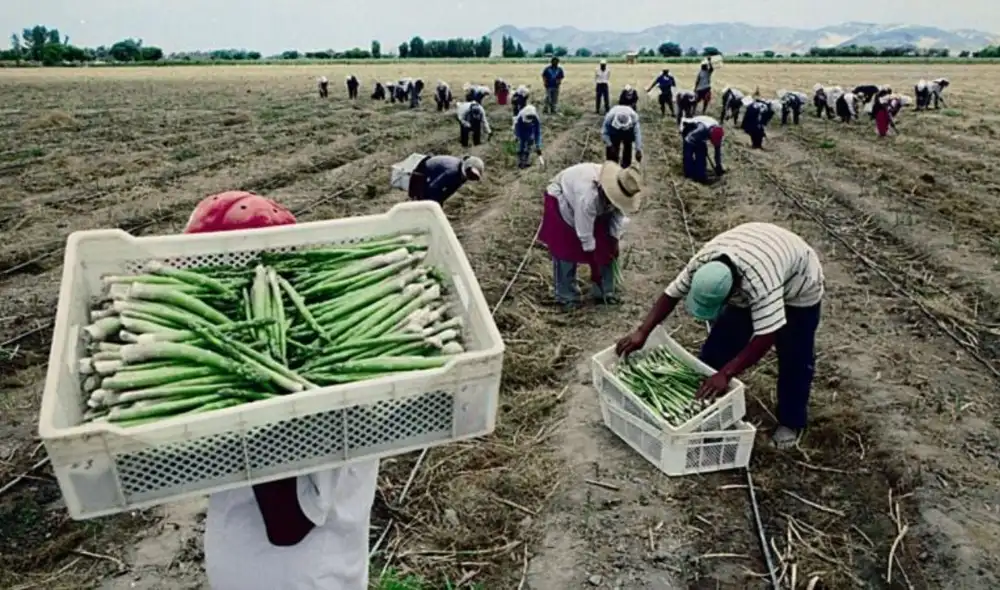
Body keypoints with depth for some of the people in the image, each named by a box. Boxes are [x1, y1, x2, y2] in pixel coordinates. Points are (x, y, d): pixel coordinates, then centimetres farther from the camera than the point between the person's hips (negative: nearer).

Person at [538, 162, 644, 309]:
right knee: (566, 251, -11)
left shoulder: (620, 191, -25)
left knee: (603, 249, 1)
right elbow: (584, 230, -35)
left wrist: (614, 240, -10)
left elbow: (619, 214, -8)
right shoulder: (588, 195, -45)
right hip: (562, 200, -7)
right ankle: (566, 297, 0)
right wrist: (589, 249, -25)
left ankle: (604, 291, 12)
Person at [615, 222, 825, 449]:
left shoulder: (761, 283, -48)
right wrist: (642, 332, -24)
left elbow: (765, 337, -46)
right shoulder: (701, 263, -31)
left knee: (794, 358, 1)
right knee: (721, 340, 4)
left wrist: (725, 374, -47)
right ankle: (706, 401, 20)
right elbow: (671, 294, -18)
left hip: (798, 287, -5)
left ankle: (791, 422, 20)